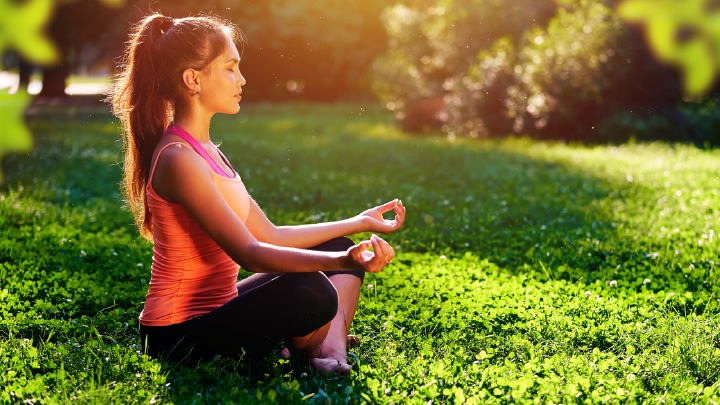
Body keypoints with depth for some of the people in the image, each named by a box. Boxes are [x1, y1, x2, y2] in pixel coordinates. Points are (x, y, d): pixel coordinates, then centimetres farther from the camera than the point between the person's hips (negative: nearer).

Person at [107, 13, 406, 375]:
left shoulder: (204, 151, 12)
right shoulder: (179, 159, -20)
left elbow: (269, 236, 12)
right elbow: (248, 252, -25)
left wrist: (359, 222, 14)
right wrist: (342, 262, -36)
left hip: (212, 313, 11)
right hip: (181, 336, -11)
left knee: (339, 249, 13)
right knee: (311, 293, -34)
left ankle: (331, 347, -12)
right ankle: (303, 351, 0)